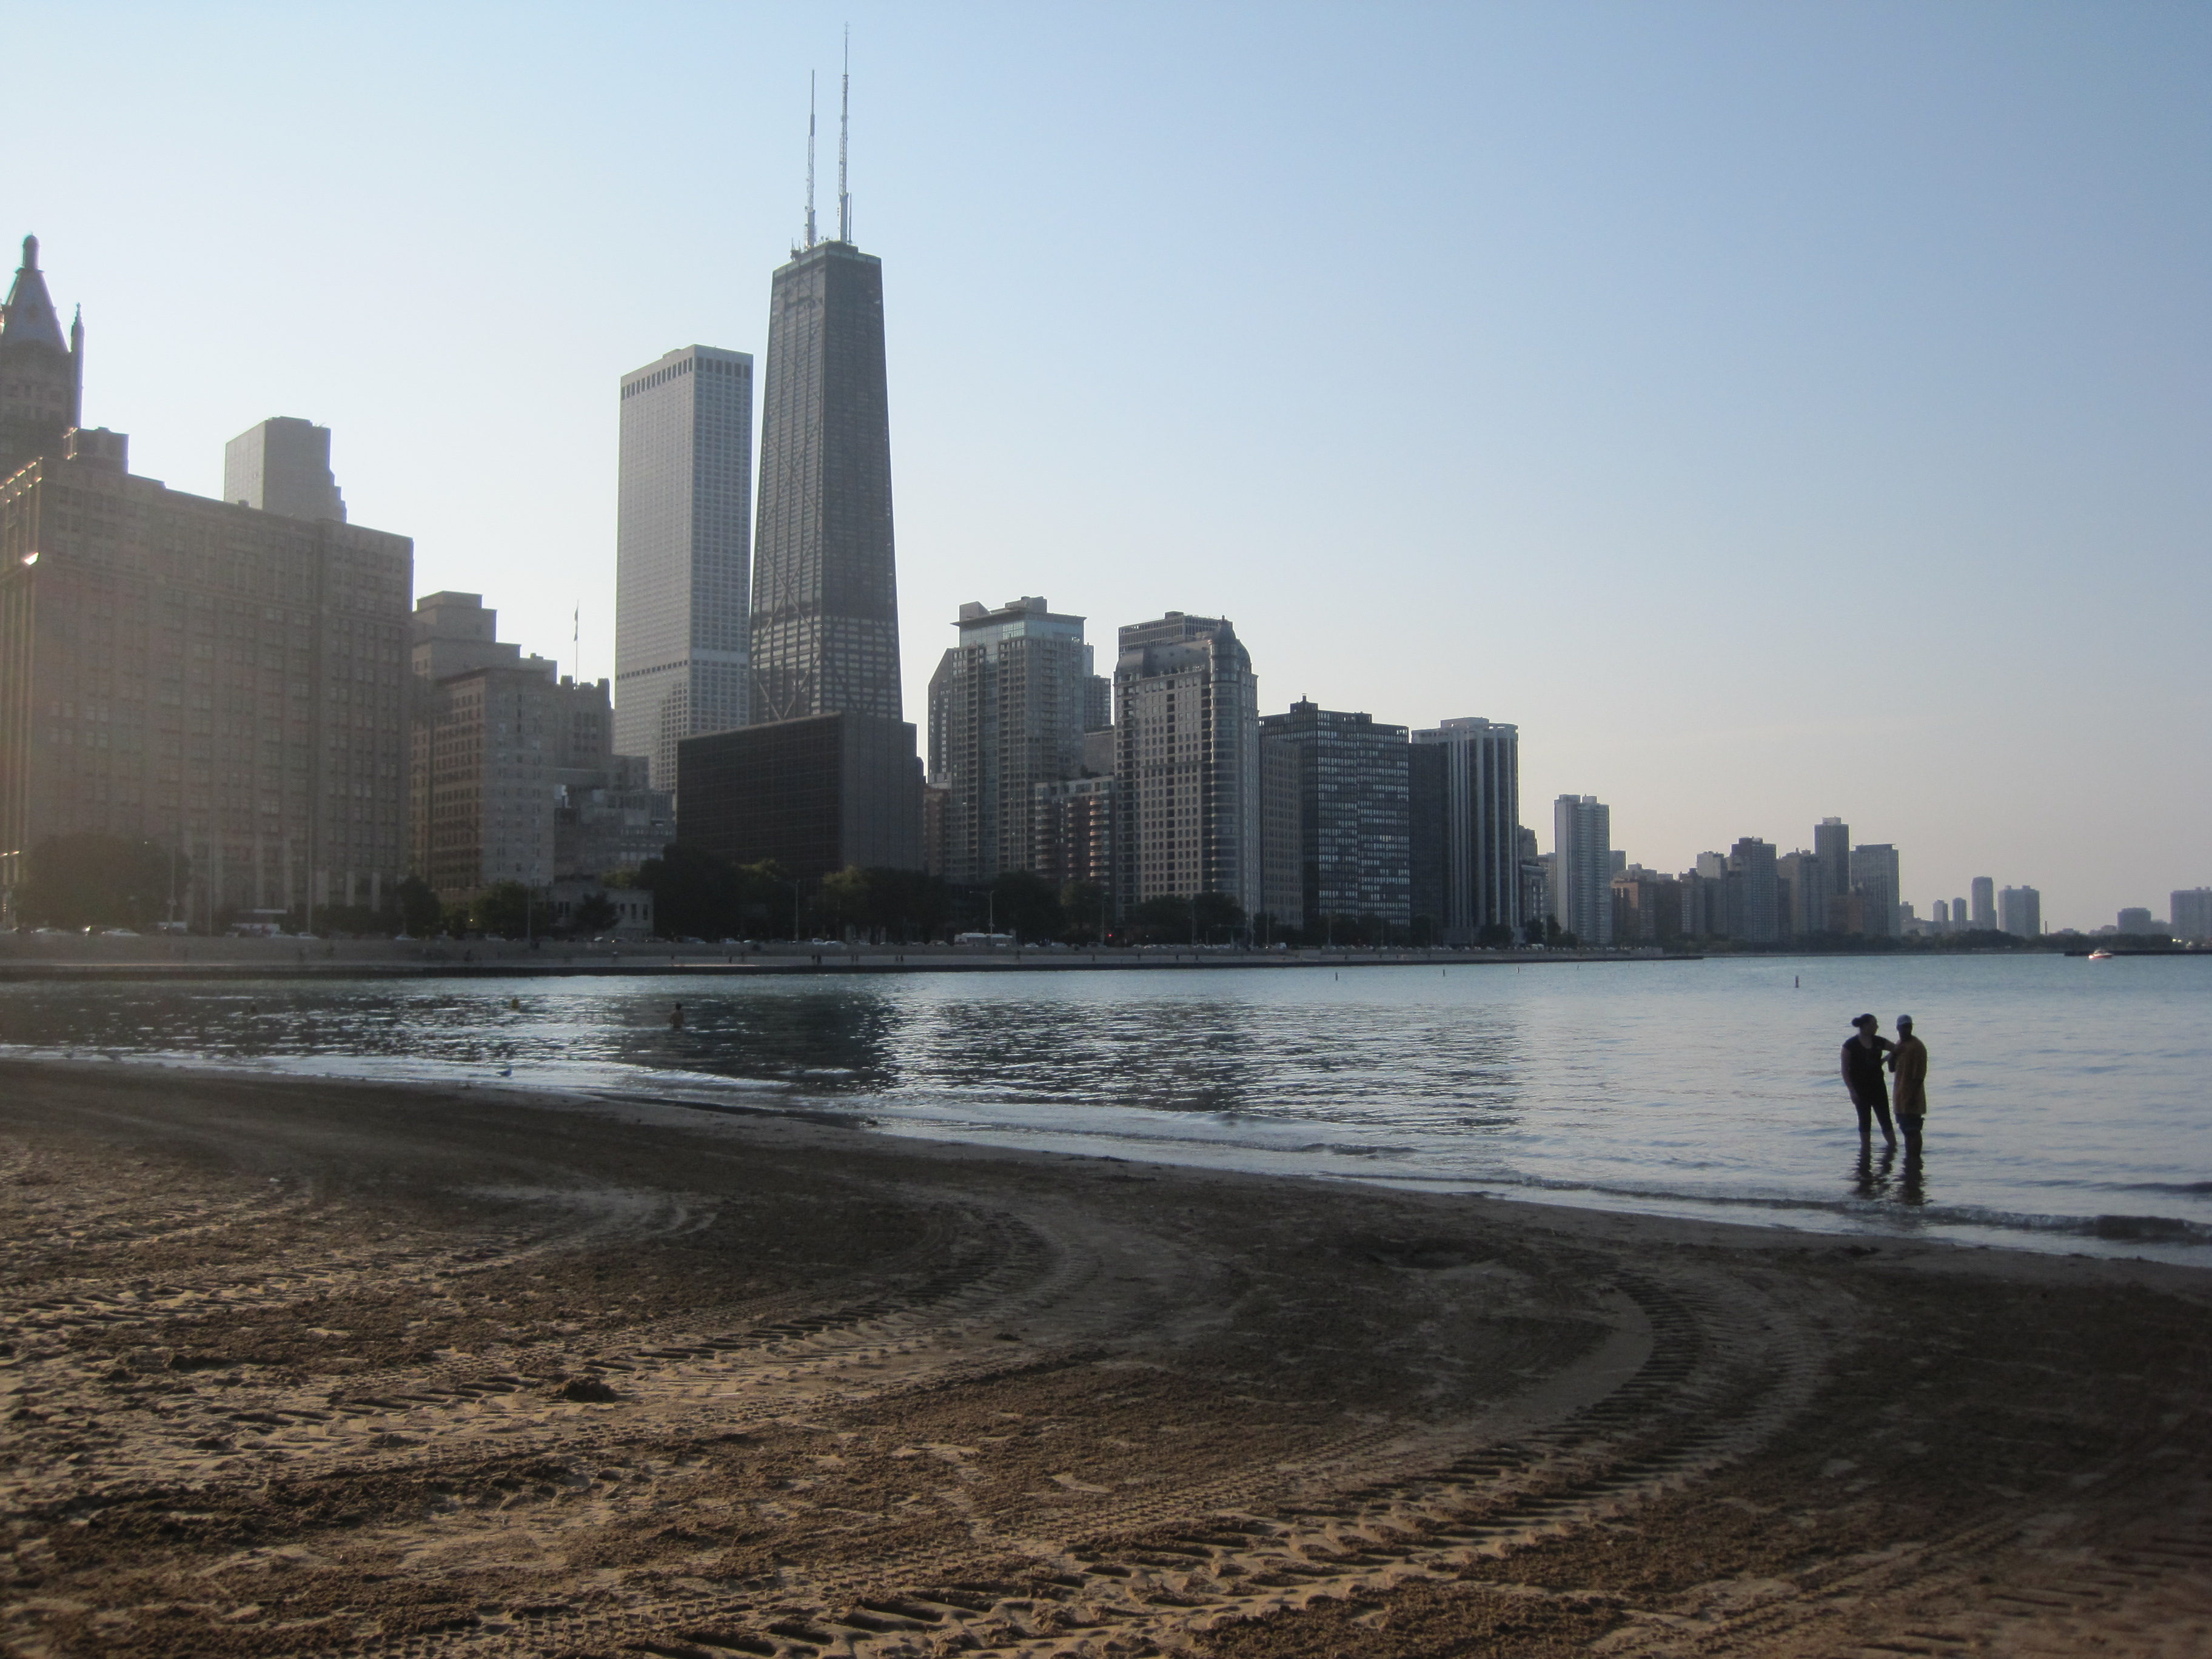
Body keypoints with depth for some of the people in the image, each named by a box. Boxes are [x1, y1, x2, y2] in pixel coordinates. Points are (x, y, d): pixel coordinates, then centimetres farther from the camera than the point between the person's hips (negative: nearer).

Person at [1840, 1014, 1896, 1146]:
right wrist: (1852, 1091, -14)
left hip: (1878, 1086, 4)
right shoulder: (1850, 1045, -10)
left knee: (1885, 1120, 2)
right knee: (1865, 1121, 4)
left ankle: (1893, 1147, 6)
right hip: (1861, 1089, -4)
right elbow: (1845, 1071, -9)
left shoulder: (1878, 1042, 2)